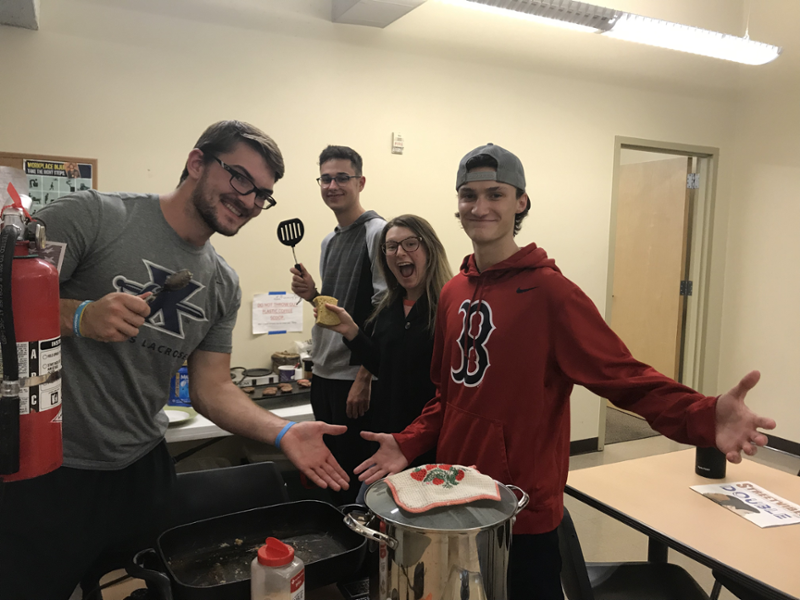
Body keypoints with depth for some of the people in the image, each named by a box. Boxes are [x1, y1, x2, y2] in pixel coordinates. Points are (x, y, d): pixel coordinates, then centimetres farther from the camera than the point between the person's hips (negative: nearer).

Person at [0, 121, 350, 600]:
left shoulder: (223, 285, 5)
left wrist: (283, 432, -10)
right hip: (48, 470, -5)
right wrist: (76, 317, -32)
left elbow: (211, 389, 4)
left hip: (143, 470, 6)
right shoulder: (93, 216, -12)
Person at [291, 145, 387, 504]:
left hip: (356, 379, -8)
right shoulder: (329, 241, 15)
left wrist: (364, 379, -20)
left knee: (356, 473, 3)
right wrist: (313, 295, 1)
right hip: (323, 374, 8)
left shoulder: (377, 233, -11)